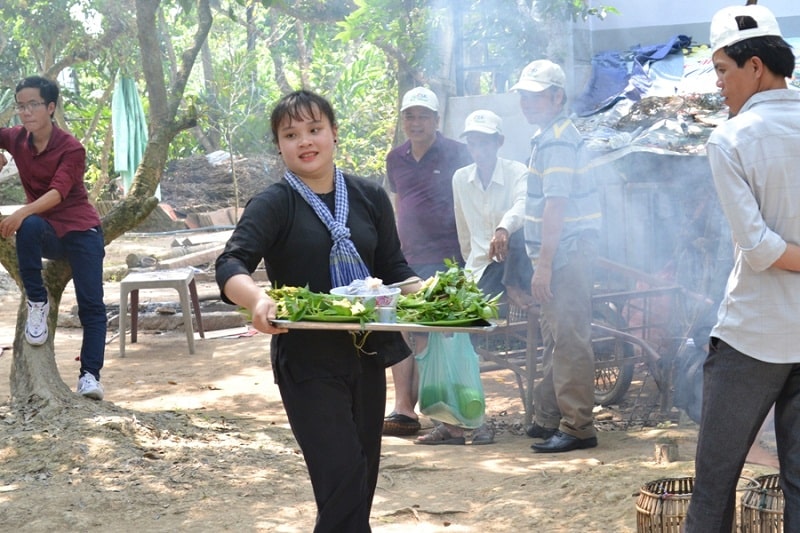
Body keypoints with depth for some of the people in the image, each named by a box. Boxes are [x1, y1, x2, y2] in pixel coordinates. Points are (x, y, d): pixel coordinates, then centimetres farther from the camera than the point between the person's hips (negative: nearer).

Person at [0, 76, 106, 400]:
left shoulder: (71, 148, -15)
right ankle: (37, 302, -22)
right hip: (46, 233, 3)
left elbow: (58, 192, -28)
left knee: (91, 305, -15)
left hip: (81, 230, -2)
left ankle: (90, 375, -17)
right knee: (28, 227, -35)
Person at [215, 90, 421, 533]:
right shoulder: (274, 205, -7)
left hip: (367, 355, 5)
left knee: (362, 482, 13)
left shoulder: (370, 197, 6)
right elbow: (230, 265, -20)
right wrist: (258, 300, -42)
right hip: (307, 361, -5)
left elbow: (394, 269, 10)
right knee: (343, 484, -14)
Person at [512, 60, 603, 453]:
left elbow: (556, 205, -21)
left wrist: (544, 264, -23)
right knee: (555, 339, 16)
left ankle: (577, 427, -6)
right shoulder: (549, 135, 17)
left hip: (567, 253, -11)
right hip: (563, 253, 11)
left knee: (568, 340, -9)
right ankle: (548, 418, 25)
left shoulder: (556, 140, -15)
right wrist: (543, 260, 21)